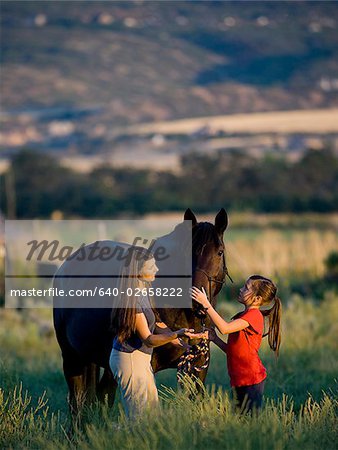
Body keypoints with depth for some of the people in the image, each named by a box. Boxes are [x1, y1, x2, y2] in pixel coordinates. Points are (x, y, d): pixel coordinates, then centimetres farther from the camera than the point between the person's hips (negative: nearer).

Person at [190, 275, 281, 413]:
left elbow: (224, 328, -26)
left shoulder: (254, 315, -13)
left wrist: (206, 304, -23)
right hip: (238, 379, 9)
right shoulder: (240, 316, 16)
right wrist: (214, 338, 4)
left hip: (251, 379, -9)